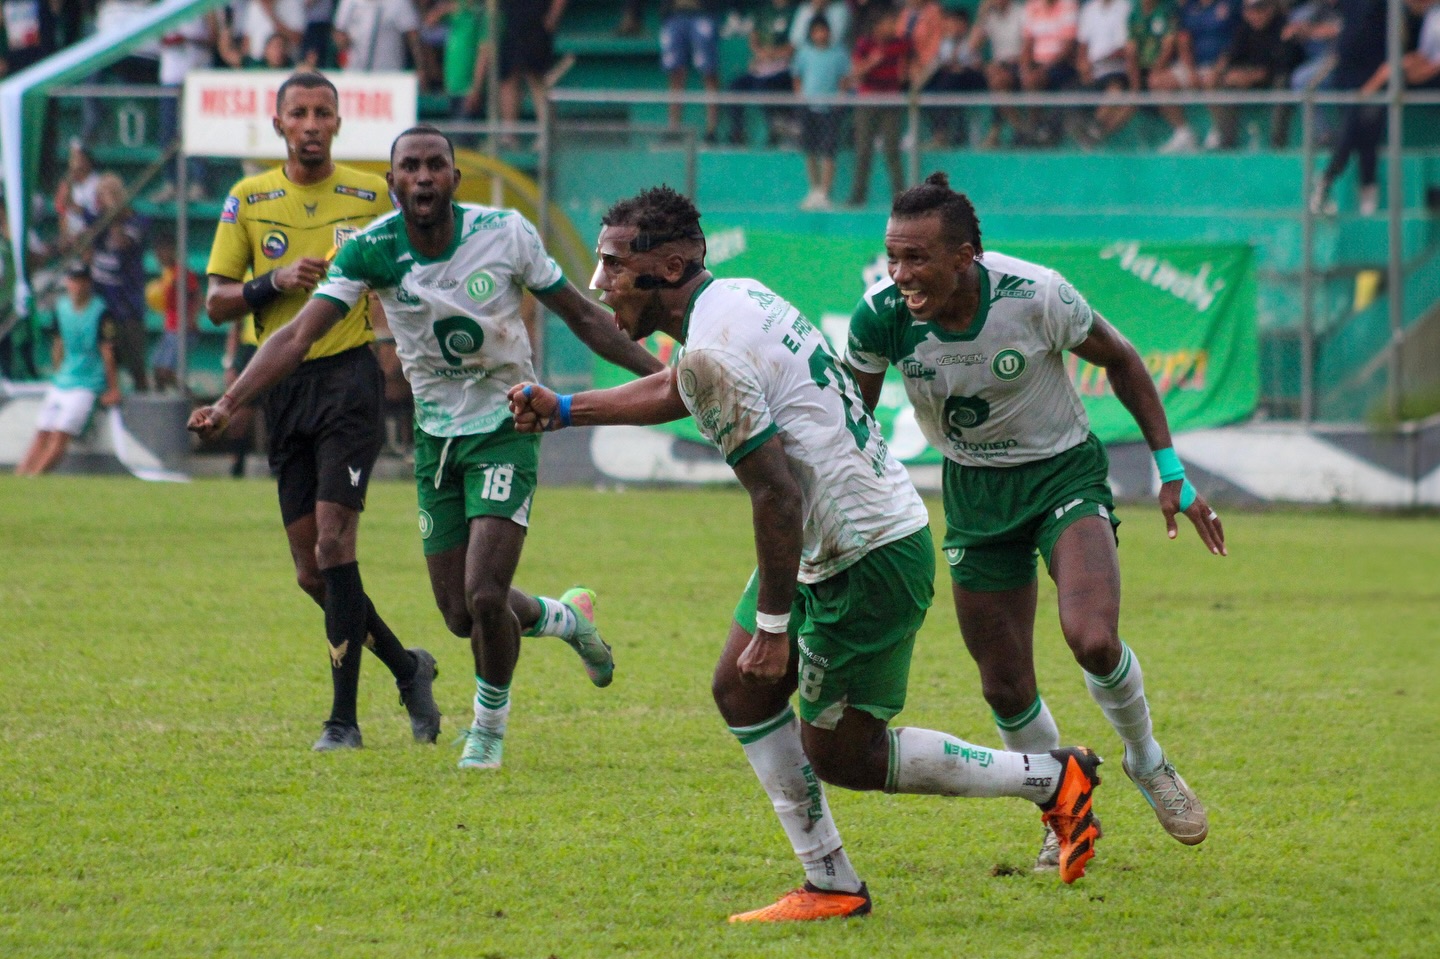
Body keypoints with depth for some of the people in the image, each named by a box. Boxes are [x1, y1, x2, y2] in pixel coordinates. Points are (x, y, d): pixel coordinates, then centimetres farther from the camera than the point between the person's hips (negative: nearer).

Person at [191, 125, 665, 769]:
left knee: (484, 596, -16)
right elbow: (298, 336, -18)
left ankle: (490, 725, 12)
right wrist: (228, 403, -32)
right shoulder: (371, 250, -13)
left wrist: (661, 373, -1)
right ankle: (569, 617, 39)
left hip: (505, 430, -3)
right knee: (461, 615, 7)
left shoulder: (506, 234, -14)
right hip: (436, 437, 3)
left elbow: (582, 316, 0)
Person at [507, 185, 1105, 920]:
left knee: (839, 754, 1)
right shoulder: (739, 298, 8)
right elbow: (674, 391, 30)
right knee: (741, 690, 13)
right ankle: (831, 886, 16)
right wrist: (562, 411, 32)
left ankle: (1051, 777, 10)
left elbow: (778, 493, -24)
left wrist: (773, 624, -18)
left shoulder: (712, 350, -22)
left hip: (867, 559, -10)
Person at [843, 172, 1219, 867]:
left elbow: (1120, 359, -5)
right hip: (975, 494, 3)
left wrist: (1171, 470, -3)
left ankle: (1147, 763, 6)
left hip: (1062, 472, -3)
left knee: (1093, 641, -25)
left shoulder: (1036, 296, -25)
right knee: (1005, 689, 1)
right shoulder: (881, 315, -20)